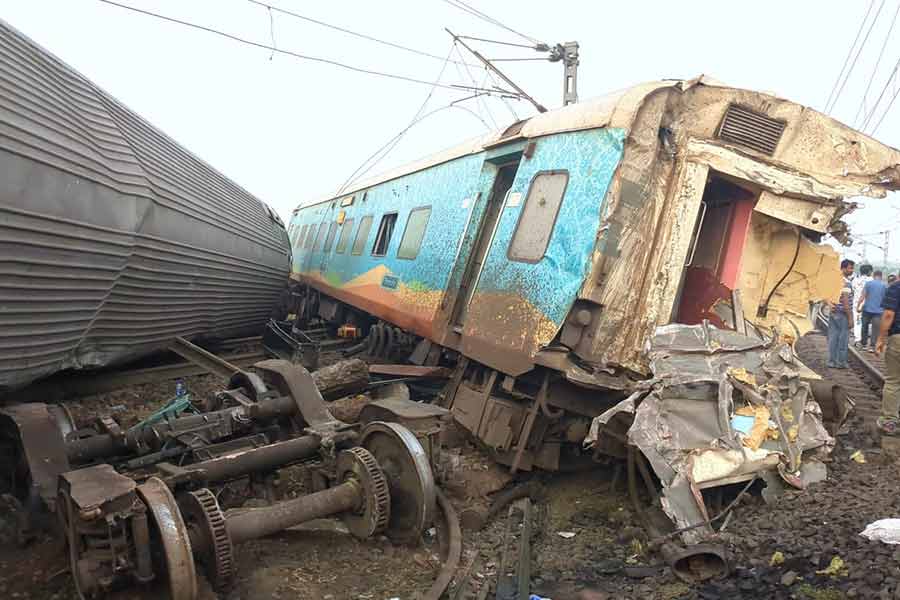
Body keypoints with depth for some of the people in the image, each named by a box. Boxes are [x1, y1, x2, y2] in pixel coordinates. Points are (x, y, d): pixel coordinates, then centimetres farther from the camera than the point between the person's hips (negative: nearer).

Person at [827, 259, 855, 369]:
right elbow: (846, 302, -20)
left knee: (833, 338, 9)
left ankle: (831, 361, 13)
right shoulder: (846, 282, -16)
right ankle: (841, 362, 8)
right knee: (843, 339, 2)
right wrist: (850, 318, -17)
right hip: (843, 314, -7)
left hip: (833, 313, 7)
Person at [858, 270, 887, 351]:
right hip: (878, 310, 1)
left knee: (864, 327, 11)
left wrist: (858, 306, -2)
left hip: (867, 309, -1)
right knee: (875, 329, 1)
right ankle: (872, 346, -4)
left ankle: (864, 344, 16)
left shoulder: (868, 283, -2)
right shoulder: (885, 286, 4)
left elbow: (862, 296, -7)